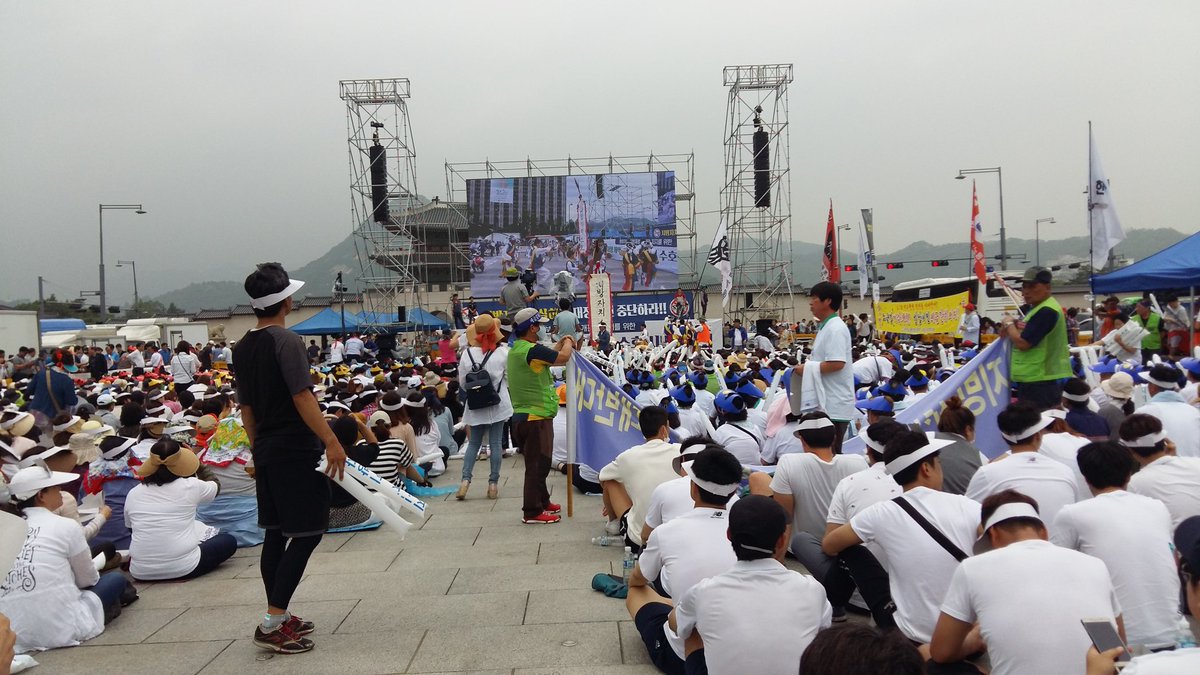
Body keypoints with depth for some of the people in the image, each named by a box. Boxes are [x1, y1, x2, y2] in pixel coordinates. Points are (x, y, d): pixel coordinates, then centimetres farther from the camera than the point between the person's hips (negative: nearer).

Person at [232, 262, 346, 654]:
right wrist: (331, 441, -21)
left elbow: (246, 408, 14)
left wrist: (258, 447, 22)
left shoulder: (242, 349, 10)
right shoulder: (287, 341, -15)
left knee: (276, 533, 13)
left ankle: (279, 617, 20)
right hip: (297, 451, -9)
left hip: (266, 452, 9)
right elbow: (302, 398, -22)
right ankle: (271, 623, -5)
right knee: (307, 533, -3)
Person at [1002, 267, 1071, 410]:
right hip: (1031, 378, 11)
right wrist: (1014, 325, -1)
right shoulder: (1032, 308, 15)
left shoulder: (1046, 311, -19)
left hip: (1040, 382, -11)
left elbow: (1022, 343, -22)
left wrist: (1008, 324, -6)